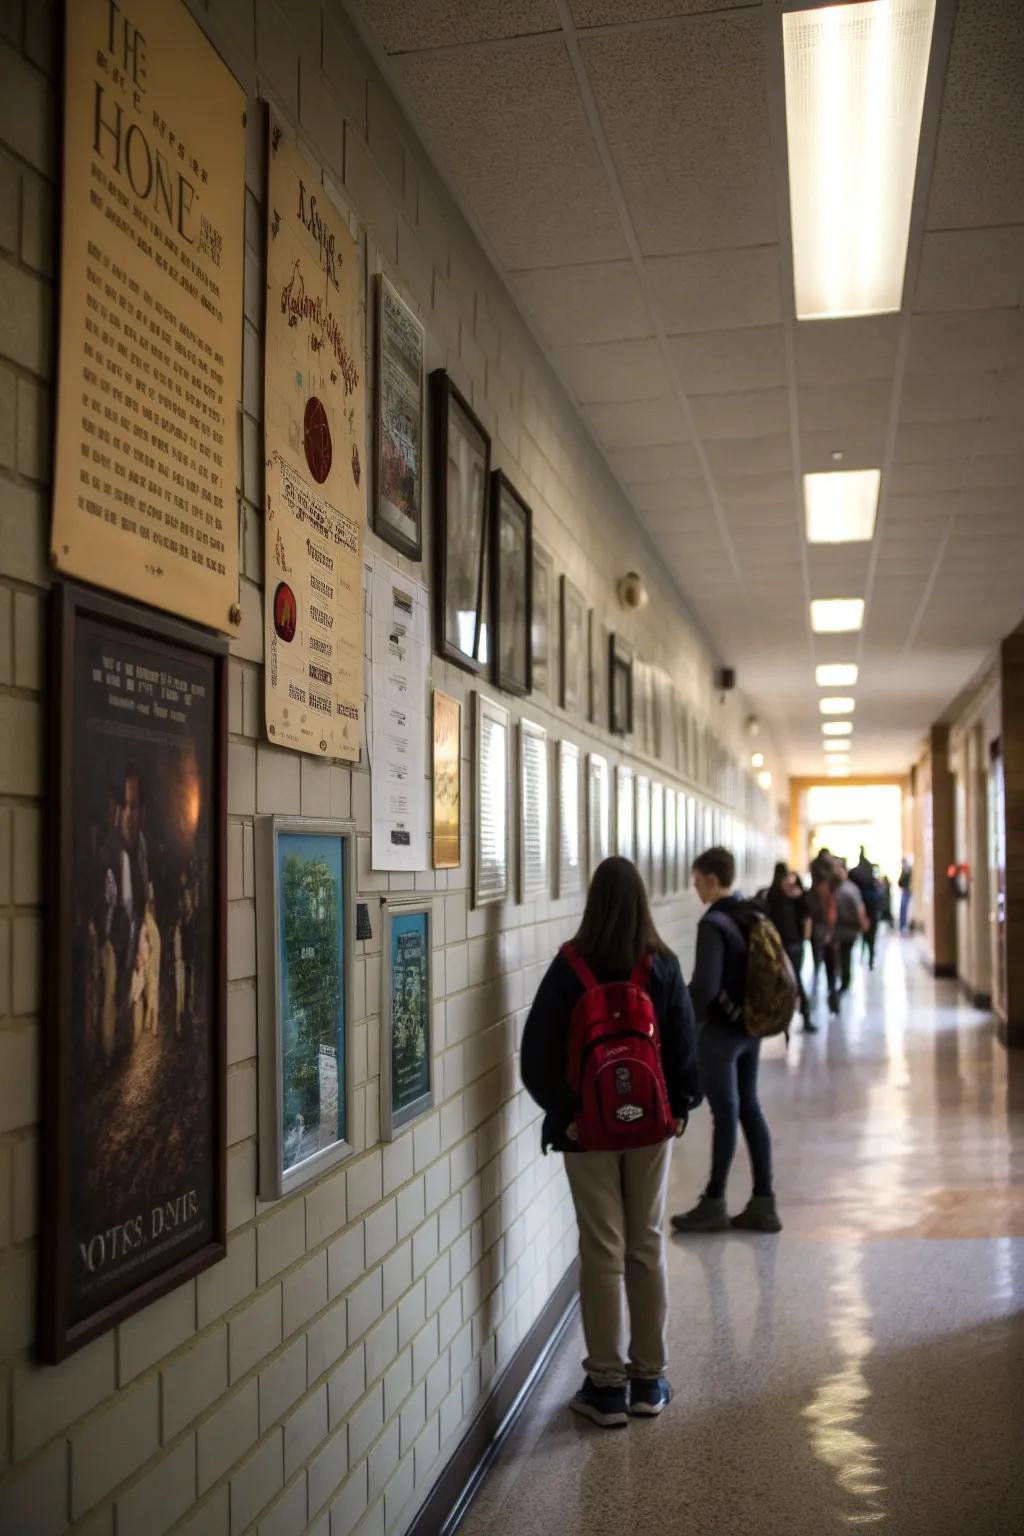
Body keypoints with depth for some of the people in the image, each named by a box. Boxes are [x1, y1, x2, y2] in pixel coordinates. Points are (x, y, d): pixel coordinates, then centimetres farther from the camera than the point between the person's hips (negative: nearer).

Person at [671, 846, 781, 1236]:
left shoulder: (714, 923, -19)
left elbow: (705, 987, -23)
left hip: (721, 1029, -8)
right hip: (750, 1026, 8)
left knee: (725, 1113, 0)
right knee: (749, 1107, 12)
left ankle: (714, 1204, 13)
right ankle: (763, 1203, 15)